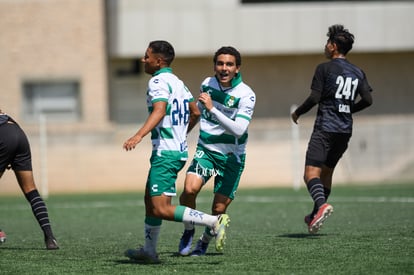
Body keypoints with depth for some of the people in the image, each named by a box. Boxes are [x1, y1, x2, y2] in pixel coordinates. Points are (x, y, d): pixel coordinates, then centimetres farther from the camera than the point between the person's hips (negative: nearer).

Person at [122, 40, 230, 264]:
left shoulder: (158, 81, -12)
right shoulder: (177, 82, 16)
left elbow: (159, 110, -29)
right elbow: (195, 113, 23)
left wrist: (138, 136, -41)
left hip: (166, 152, -10)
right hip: (179, 148, 10)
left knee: (161, 210, -14)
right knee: (150, 200, 20)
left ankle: (214, 222, -18)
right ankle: (149, 251, 27)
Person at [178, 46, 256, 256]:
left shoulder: (246, 95, -16)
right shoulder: (207, 84, 0)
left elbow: (239, 130, -29)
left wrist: (212, 108, -35)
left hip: (231, 157, -2)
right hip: (206, 150, 3)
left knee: (219, 209, -4)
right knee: (190, 189, -24)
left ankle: (205, 241, 26)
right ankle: (188, 231, 1)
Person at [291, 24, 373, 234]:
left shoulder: (324, 69, -6)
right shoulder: (358, 73, 11)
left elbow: (314, 98, -12)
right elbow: (368, 99, 5)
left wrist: (297, 113, 5)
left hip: (325, 128, -7)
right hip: (345, 130, 7)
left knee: (311, 173, -12)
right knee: (327, 172, 19)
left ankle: (321, 204, -38)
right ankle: (314, 217, 24)